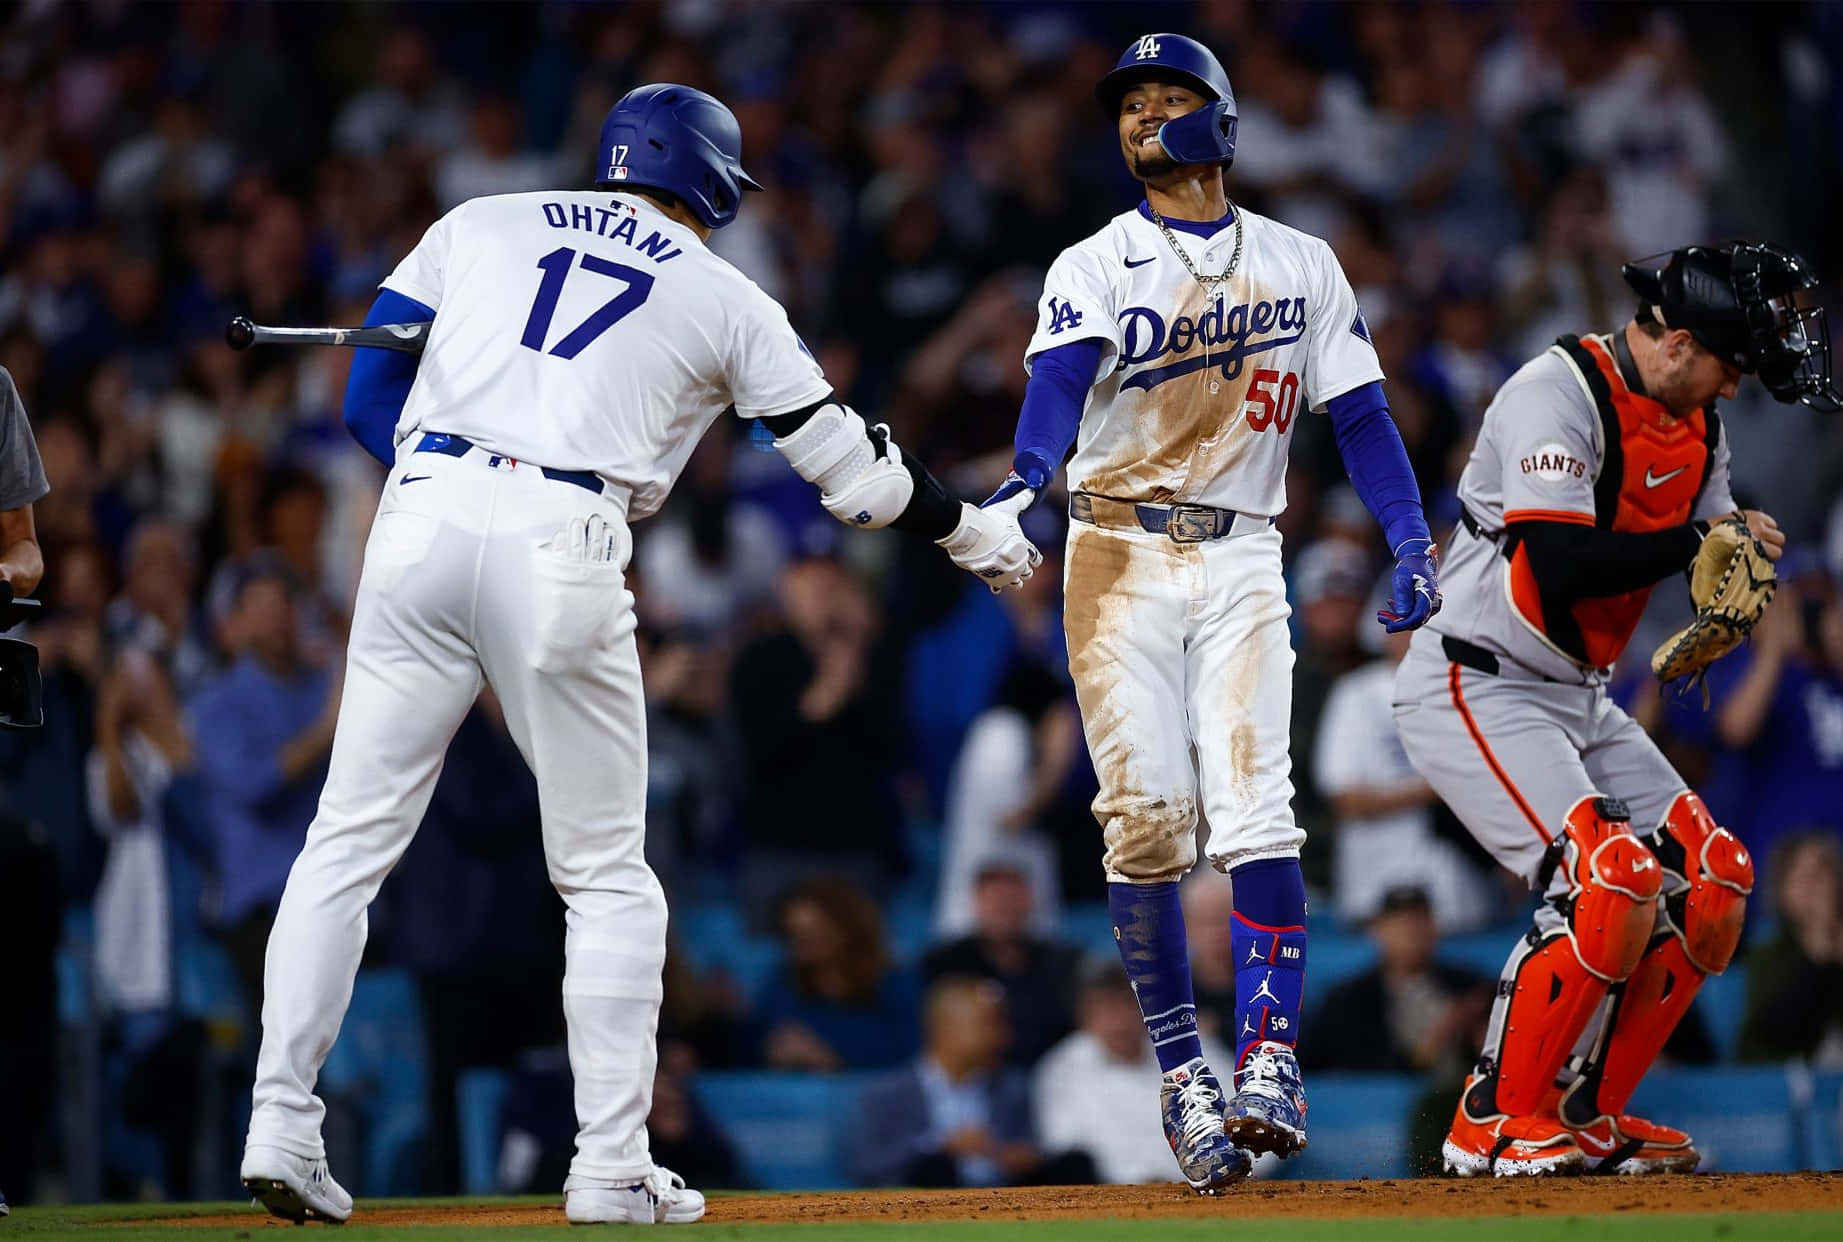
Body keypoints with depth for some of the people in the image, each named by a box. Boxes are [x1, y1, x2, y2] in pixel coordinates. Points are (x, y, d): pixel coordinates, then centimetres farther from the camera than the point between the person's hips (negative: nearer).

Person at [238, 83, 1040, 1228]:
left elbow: (368, 399, 13)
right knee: (607, 875, 10)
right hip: (562, 549, -2)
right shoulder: (726, 301, 16)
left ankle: (282, 1123, -2)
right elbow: (849, 464, 21)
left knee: (351, 840, 7)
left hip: (421, 516, 2)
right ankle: (612, 1167, 6)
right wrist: (977, 533, 36)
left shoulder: (480, 225, 20)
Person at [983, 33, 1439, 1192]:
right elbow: (1062, 378, -16)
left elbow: (1359, 412, 9)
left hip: (1241, 561, 1)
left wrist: (1412, 541, -6)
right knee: (1147, 821, -8)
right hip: (1121, 557, -1)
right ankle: (1184, 1074, 2)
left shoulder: (1302, 265, 12)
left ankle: (1269, 1060, -18)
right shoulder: (1095, 267, 4)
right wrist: (1031, 476, -37)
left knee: (1252, 806, -15)